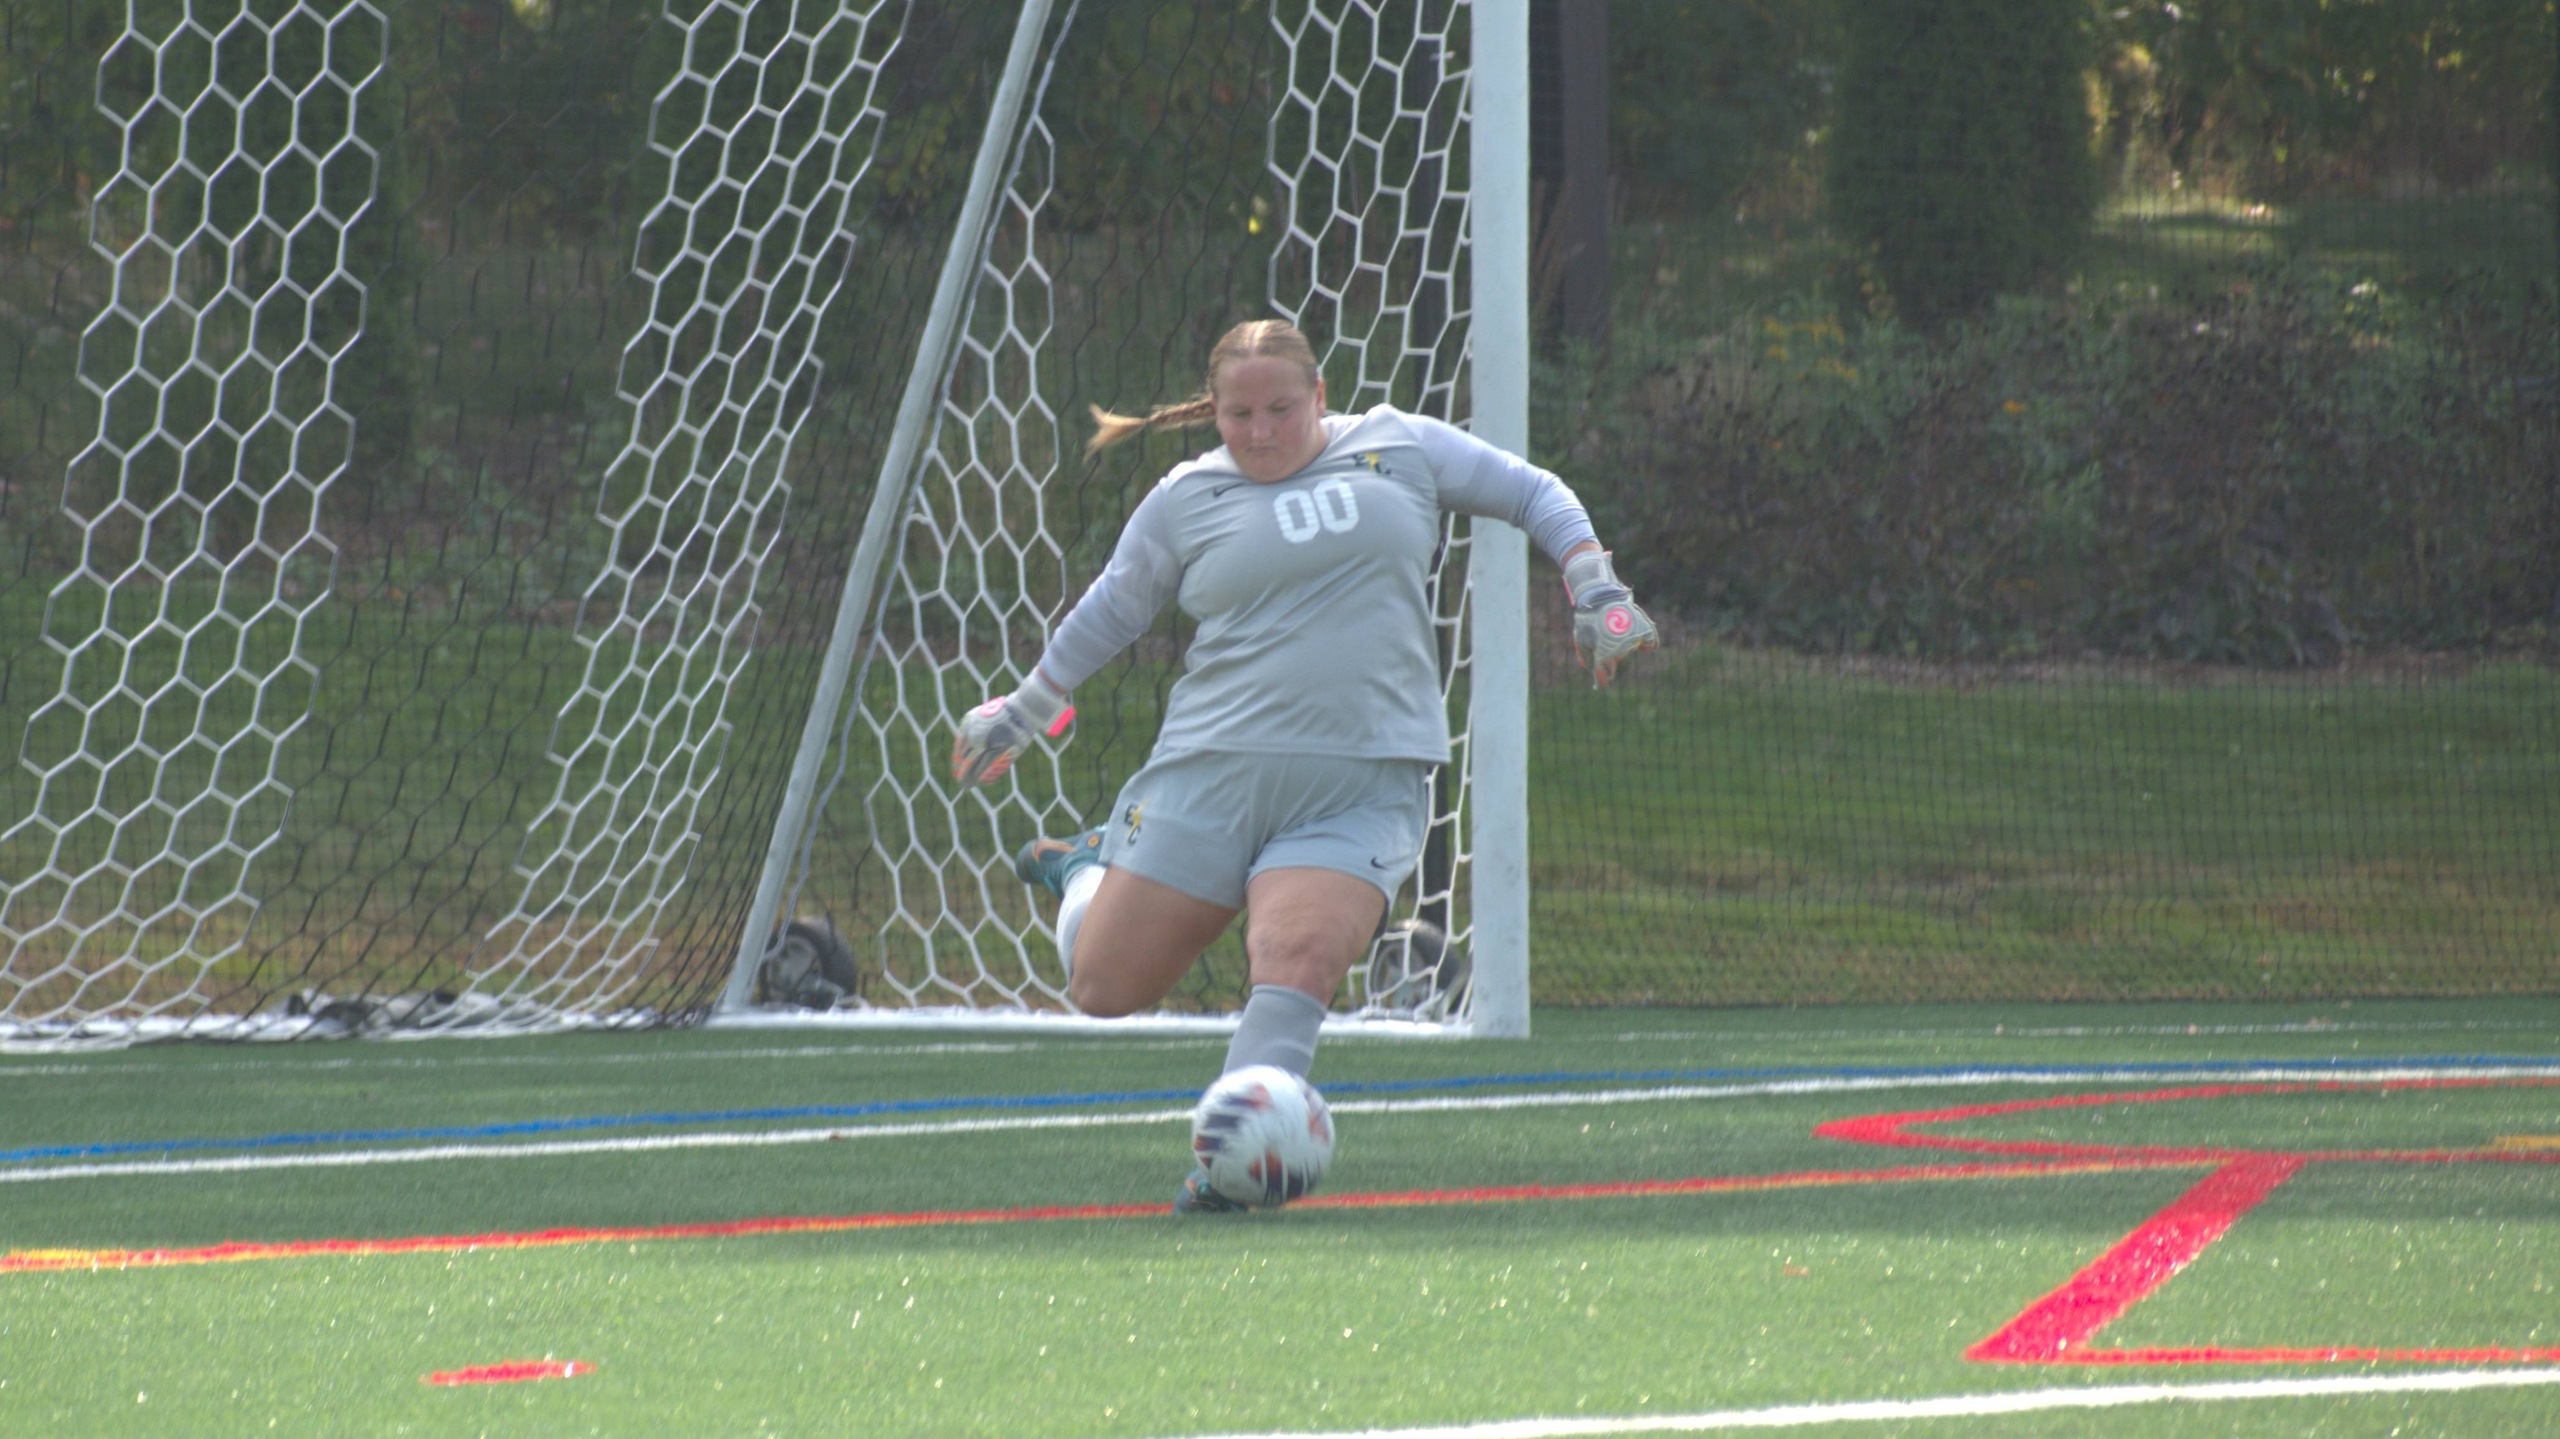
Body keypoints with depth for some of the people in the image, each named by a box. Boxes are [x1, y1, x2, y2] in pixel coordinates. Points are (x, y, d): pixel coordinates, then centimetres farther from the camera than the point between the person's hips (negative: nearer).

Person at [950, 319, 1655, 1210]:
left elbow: (1534, 496, 19)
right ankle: (1088, 875, 36)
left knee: (1298, 961, -26)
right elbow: (1110, 613, 22)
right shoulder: (1186, 501, 8)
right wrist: (1022, 713, 29)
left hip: (1361, 792, -1)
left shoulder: (1399, 448, 9)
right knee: (1105, 988, 3)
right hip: (1212, 770, 1)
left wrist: (1598, 594, 9)